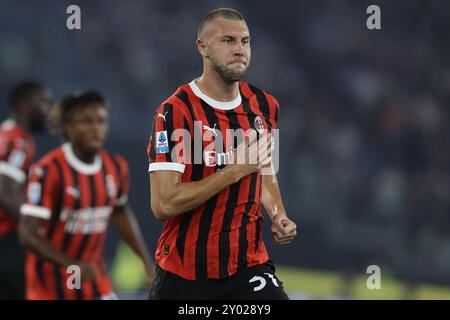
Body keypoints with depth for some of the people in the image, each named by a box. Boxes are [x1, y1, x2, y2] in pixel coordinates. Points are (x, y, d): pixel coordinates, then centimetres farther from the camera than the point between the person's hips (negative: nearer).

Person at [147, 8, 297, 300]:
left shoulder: (265, 106, 6)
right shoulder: (176, 111, -15)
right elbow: (163, 204, -22)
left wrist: (278, 216, 5)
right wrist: (235, 170, -20)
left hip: (249, 263, 4)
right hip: (183, 273, -4)